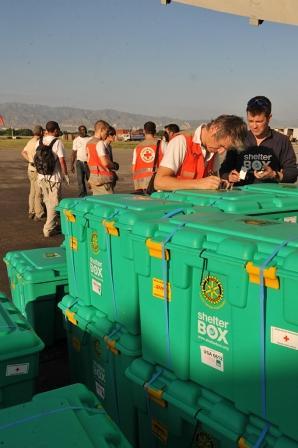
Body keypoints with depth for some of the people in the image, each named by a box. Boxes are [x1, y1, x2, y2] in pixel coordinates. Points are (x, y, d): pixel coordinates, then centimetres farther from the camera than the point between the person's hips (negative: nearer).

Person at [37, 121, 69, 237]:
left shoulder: (39, 142, 6)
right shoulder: (57, 142, -12)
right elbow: (62, 160, -13)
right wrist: (65, 175, -2)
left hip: (41, 177, 6)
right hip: (54, 177, -6)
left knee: (48, 201, 18)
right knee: (54, 203, 2)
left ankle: (53, 224, 27)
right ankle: (48, 229, 1)